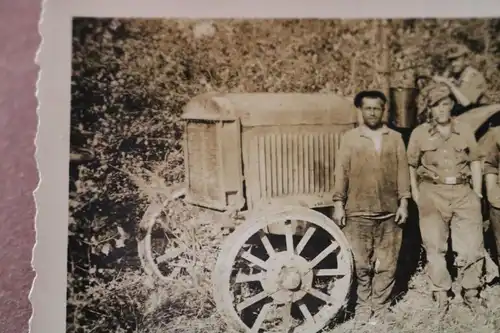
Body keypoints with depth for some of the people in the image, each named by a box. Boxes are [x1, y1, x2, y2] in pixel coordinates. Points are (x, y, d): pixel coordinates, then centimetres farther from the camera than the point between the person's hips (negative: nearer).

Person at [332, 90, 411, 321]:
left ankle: (379, 306, 19)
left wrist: (404, 202, 1)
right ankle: (363, 304, 19)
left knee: (387, 264, 6)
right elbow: (341, 172, 1)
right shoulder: (349, 138, 3)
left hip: (389, 211, 2)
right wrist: (338, 203, -4)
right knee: (361, 264, 4)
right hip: (358, 211, -1)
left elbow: (402, 171, 6)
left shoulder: (395, 138, 7)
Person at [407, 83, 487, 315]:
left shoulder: (465, 131, 7)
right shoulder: (419, 133, 2)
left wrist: (477, 193, 5)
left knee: (472, 246, 3)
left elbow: (475, 162, 10)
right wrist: (415, 193, 1)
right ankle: (441, 295, 18)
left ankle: (471, 293, 21)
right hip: (432, 193, -1)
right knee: (435, 247, 5)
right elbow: (411, 166, 6)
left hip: (463, 192, 1)